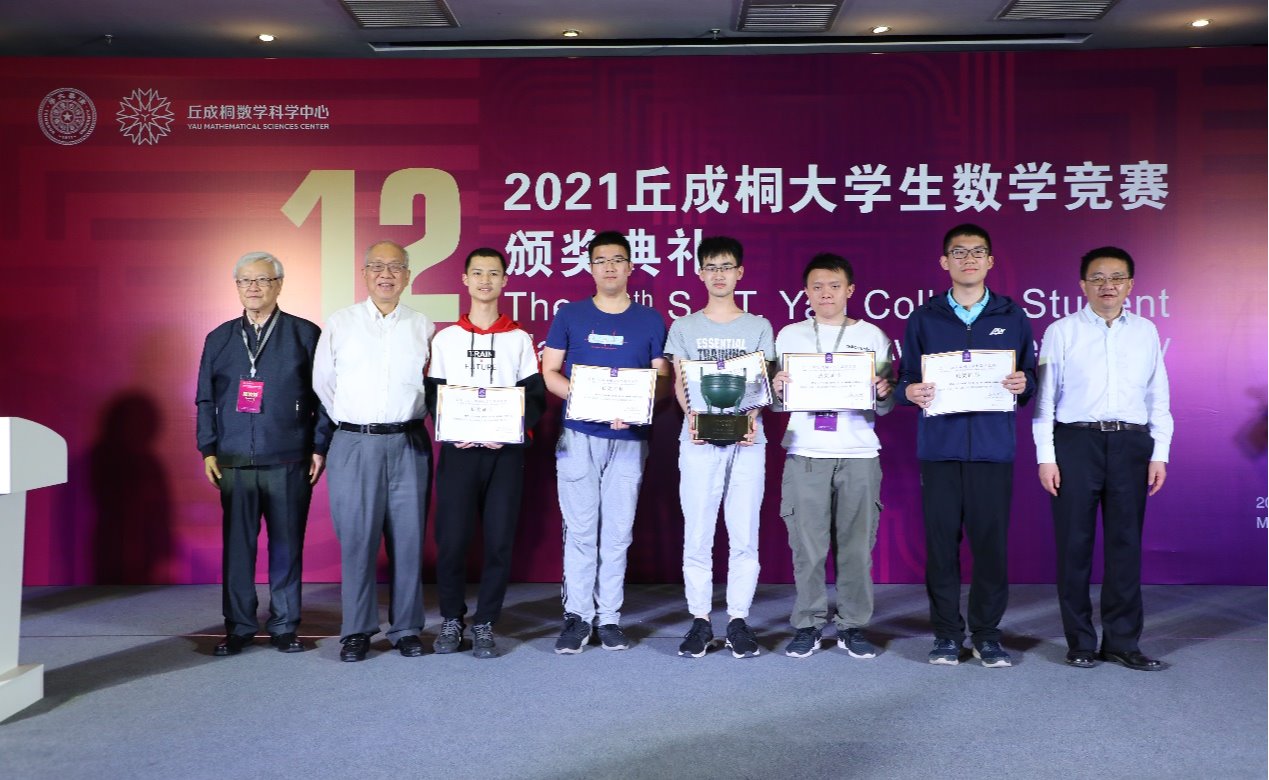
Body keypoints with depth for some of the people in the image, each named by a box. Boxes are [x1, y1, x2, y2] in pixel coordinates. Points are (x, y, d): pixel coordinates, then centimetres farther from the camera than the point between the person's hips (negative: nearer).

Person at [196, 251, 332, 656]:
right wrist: (208, 450, 7)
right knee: (236, 546, 4)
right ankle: (238, 627, 16)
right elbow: (206, 399, 16)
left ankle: (284, 626, 16)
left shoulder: (305, 334, 4)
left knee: (287, 546, 4)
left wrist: (320, 447, -2)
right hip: (234, 463, 2)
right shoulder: (219, 339, 13)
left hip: (289, 463, -2)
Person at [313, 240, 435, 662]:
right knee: (356, 538, 0)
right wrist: (354, 422, 13)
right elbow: (322, 382, 12)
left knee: (408, 537, 4)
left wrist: (404, 421, 10)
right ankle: (357, 630, 12)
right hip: (354, 445, 0)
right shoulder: (340, 323, 6)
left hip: (408, 444, 1)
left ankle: (407, 628, 14)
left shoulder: (423, 326, 8)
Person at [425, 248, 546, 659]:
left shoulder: (519, 339, 10)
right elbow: (431, 394, 8)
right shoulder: (445, 338, 11)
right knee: (451, 538, -3)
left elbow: (536, 395, 4)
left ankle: (485, 624, 13)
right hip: (457, 450, 0)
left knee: (499, 540, -1)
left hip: (505, 452, 0)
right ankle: (451, 619, 17)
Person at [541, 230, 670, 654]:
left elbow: (663, 381, 7)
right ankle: (577, 615, 9)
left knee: (617, 531, 4)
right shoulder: (569, 315, 7)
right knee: (580, 529, 0)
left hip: (629, 439, 1)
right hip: (578, 437, 0)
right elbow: (549, 373, 5)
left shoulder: (650, 320, 8)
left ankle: (609, 617, 14)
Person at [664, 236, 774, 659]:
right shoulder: (684, 327, 12)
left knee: (744, 536, 0)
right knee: (697, 534, 0)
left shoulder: (758, 326, 12)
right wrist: (692, 415, -13)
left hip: (747, 439, 0)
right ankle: (700, 620, 9)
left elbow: (762, 382, 6)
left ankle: (738, 620, 10)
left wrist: (753, 416, -13)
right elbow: (680, 382, 6)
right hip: (699, 439, 0)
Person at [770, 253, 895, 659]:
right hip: (805, 455, 0)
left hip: (859, 454, 0)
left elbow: (885, 407, 9)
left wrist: (884, 394, -13)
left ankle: (853, 625, 13)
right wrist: (777, 389, -10)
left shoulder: (872, 336, 9)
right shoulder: (789, 336, 11)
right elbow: (778, 403, 11)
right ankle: (808, 625, 10)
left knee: (857, 544, 1)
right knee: (807, 545, -1)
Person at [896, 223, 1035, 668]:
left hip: (993, 448, 0)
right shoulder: (924, 318, 10)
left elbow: (1031, 378, 12)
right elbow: (906, 379, 10)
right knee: (941, 543, 2)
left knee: (991, 543, 1)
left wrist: (1022, 383, -10)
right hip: (939, 448, 0)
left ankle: (987, 634, 16)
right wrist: (911, 391, -12)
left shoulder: (1013, 318, 11)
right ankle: (947, 633, 14)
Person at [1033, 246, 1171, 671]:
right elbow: (1045, 397, 1)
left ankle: (1122, 641, 16)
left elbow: (1158, 397, 11)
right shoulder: (1061, 332, 3)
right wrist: (1045, 457, -5)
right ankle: (1080, 641, 14)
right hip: (1076, 442, -2)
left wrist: (1159, 454, 4)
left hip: (1130, 444, 2)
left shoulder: (1146, 332, 11)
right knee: (1074, 544, 2)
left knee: (1125, 543, 6)